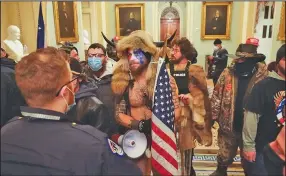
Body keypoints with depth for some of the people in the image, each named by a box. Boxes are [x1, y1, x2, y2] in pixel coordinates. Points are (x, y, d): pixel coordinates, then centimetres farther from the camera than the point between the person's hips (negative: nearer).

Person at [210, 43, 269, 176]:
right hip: (228, 126, 2)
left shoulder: (263, 75, -15)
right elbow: (216, 96, -2)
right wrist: (212, 116, -1)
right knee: (224, 156, 23)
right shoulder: (227, 73, -8)